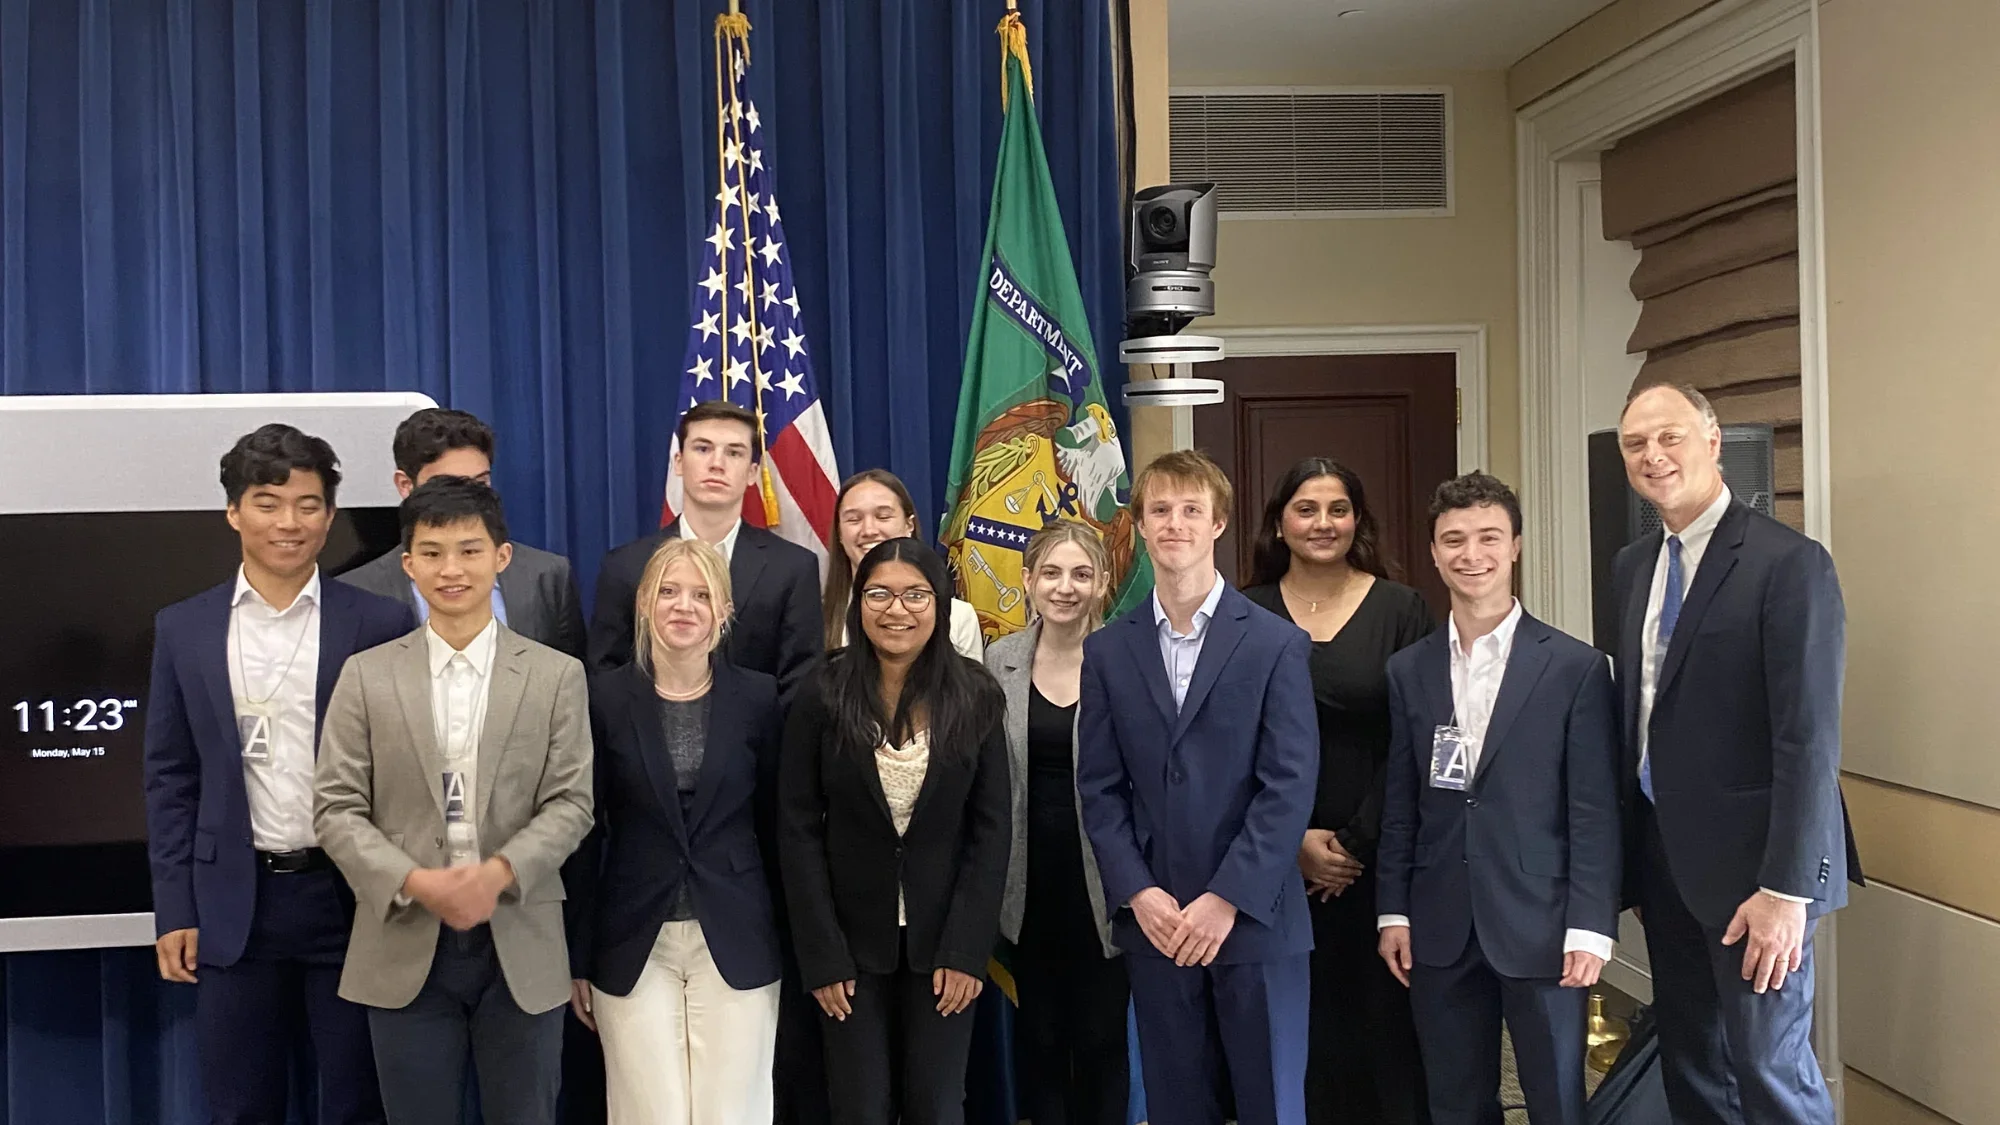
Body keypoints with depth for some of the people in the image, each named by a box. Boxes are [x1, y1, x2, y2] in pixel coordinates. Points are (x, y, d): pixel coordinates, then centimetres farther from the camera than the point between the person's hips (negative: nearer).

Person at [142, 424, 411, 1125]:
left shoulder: (378, 625, -3)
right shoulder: (183, 629, 5)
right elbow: (170, 777, 7)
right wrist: (175, 909, 2)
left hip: (351, 895, -2)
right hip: (234, 903, 2)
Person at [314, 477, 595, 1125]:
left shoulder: (557, 675, 4)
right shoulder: (367, 676, 4)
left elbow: (571, 802, -2)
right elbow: (337, 810, 0)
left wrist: (500, 872, -19)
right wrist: (415, 883, -16)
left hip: (521, 946, 0)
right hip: (405, 946, 0)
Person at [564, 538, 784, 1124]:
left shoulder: (757, 697, 1)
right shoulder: (605, 697, -2)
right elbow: (584, 833, 1)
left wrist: (787, 942, 3)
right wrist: (578, 959, 0)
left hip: (736, 942, 1)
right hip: (634, 944, 0)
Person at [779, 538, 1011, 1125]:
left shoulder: (976, 697, -3)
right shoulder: (823, 700, -5)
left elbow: (991, 830, -2)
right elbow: (799, 830, -5)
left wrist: (967, 948, -8)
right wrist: (822, 955, -9)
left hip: (942, 940, 1)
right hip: (852, 941, 0)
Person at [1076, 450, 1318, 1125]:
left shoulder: (1277, 645, -2)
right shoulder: (1108, 652, 6)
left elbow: (1290, 785, -8)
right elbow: (1099, 788, 4)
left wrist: (1226, 900, -13)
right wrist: (1139, 895, -7)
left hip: (1255, 919, -2)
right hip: (1153, 921, 2)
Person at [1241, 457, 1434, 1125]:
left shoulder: (1402, 611, 1)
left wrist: (1359, 843, -7)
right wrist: (1295, 840, -7)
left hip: (1379, 857, 0)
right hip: (1282, 863, 1)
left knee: (1386, 1020, 5)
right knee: (1304, 1029, 5)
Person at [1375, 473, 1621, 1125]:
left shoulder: (1577, 667, -4)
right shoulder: (1408, 670, 7)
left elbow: (1595, 812, -6)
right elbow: (1400, 805, 9)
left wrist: (1590, 928, -10)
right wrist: (1393, 911, 5)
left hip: (1540, 926, -3)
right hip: (1440, 931, 3)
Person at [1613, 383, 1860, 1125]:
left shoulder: (1790, 563, -13)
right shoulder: (1633, 565, 10)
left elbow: (1809, 739, -17)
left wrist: (1786, 889, -20)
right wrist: (1628, 842, 10)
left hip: (1748, 861, -7)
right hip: (1662, 853, 7)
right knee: (1690, 1062, 16)